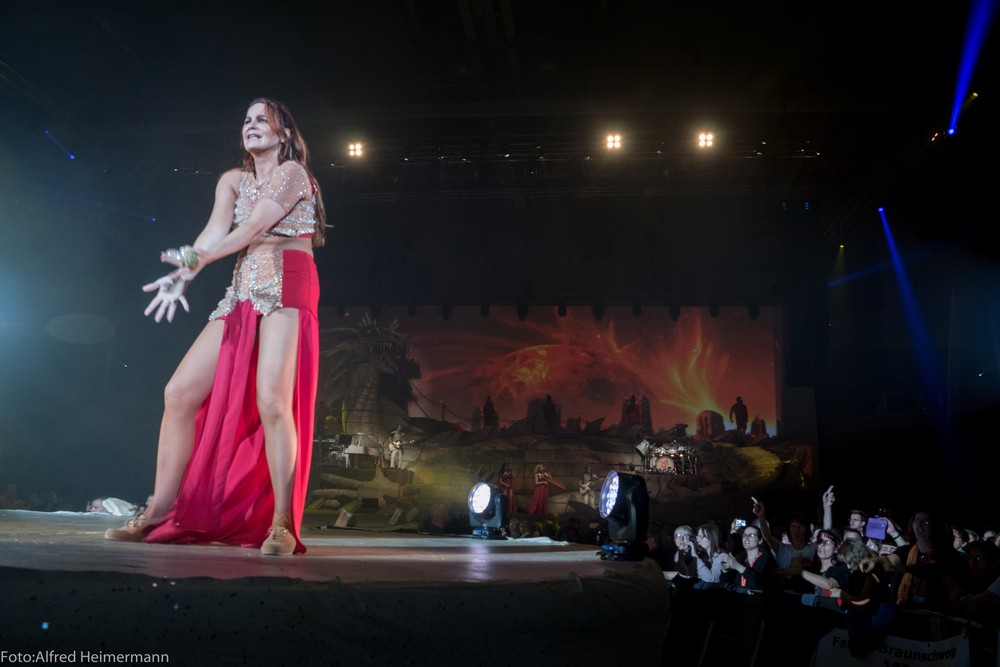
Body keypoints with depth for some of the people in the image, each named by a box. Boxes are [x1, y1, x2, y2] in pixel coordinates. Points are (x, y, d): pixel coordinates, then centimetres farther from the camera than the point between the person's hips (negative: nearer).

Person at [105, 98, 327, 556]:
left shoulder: (292, 172, 2)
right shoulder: (232, 181, 20)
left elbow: (251, 230, -11)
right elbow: (215, 233, 3)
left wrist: (195, 259, -8)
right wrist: (182, 276, -15)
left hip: (286, 286, -7)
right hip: (243, 293, 7)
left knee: (271, 400, -22)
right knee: (180, 392, -1)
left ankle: (282, 524, -16)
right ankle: (159, 514, 8)